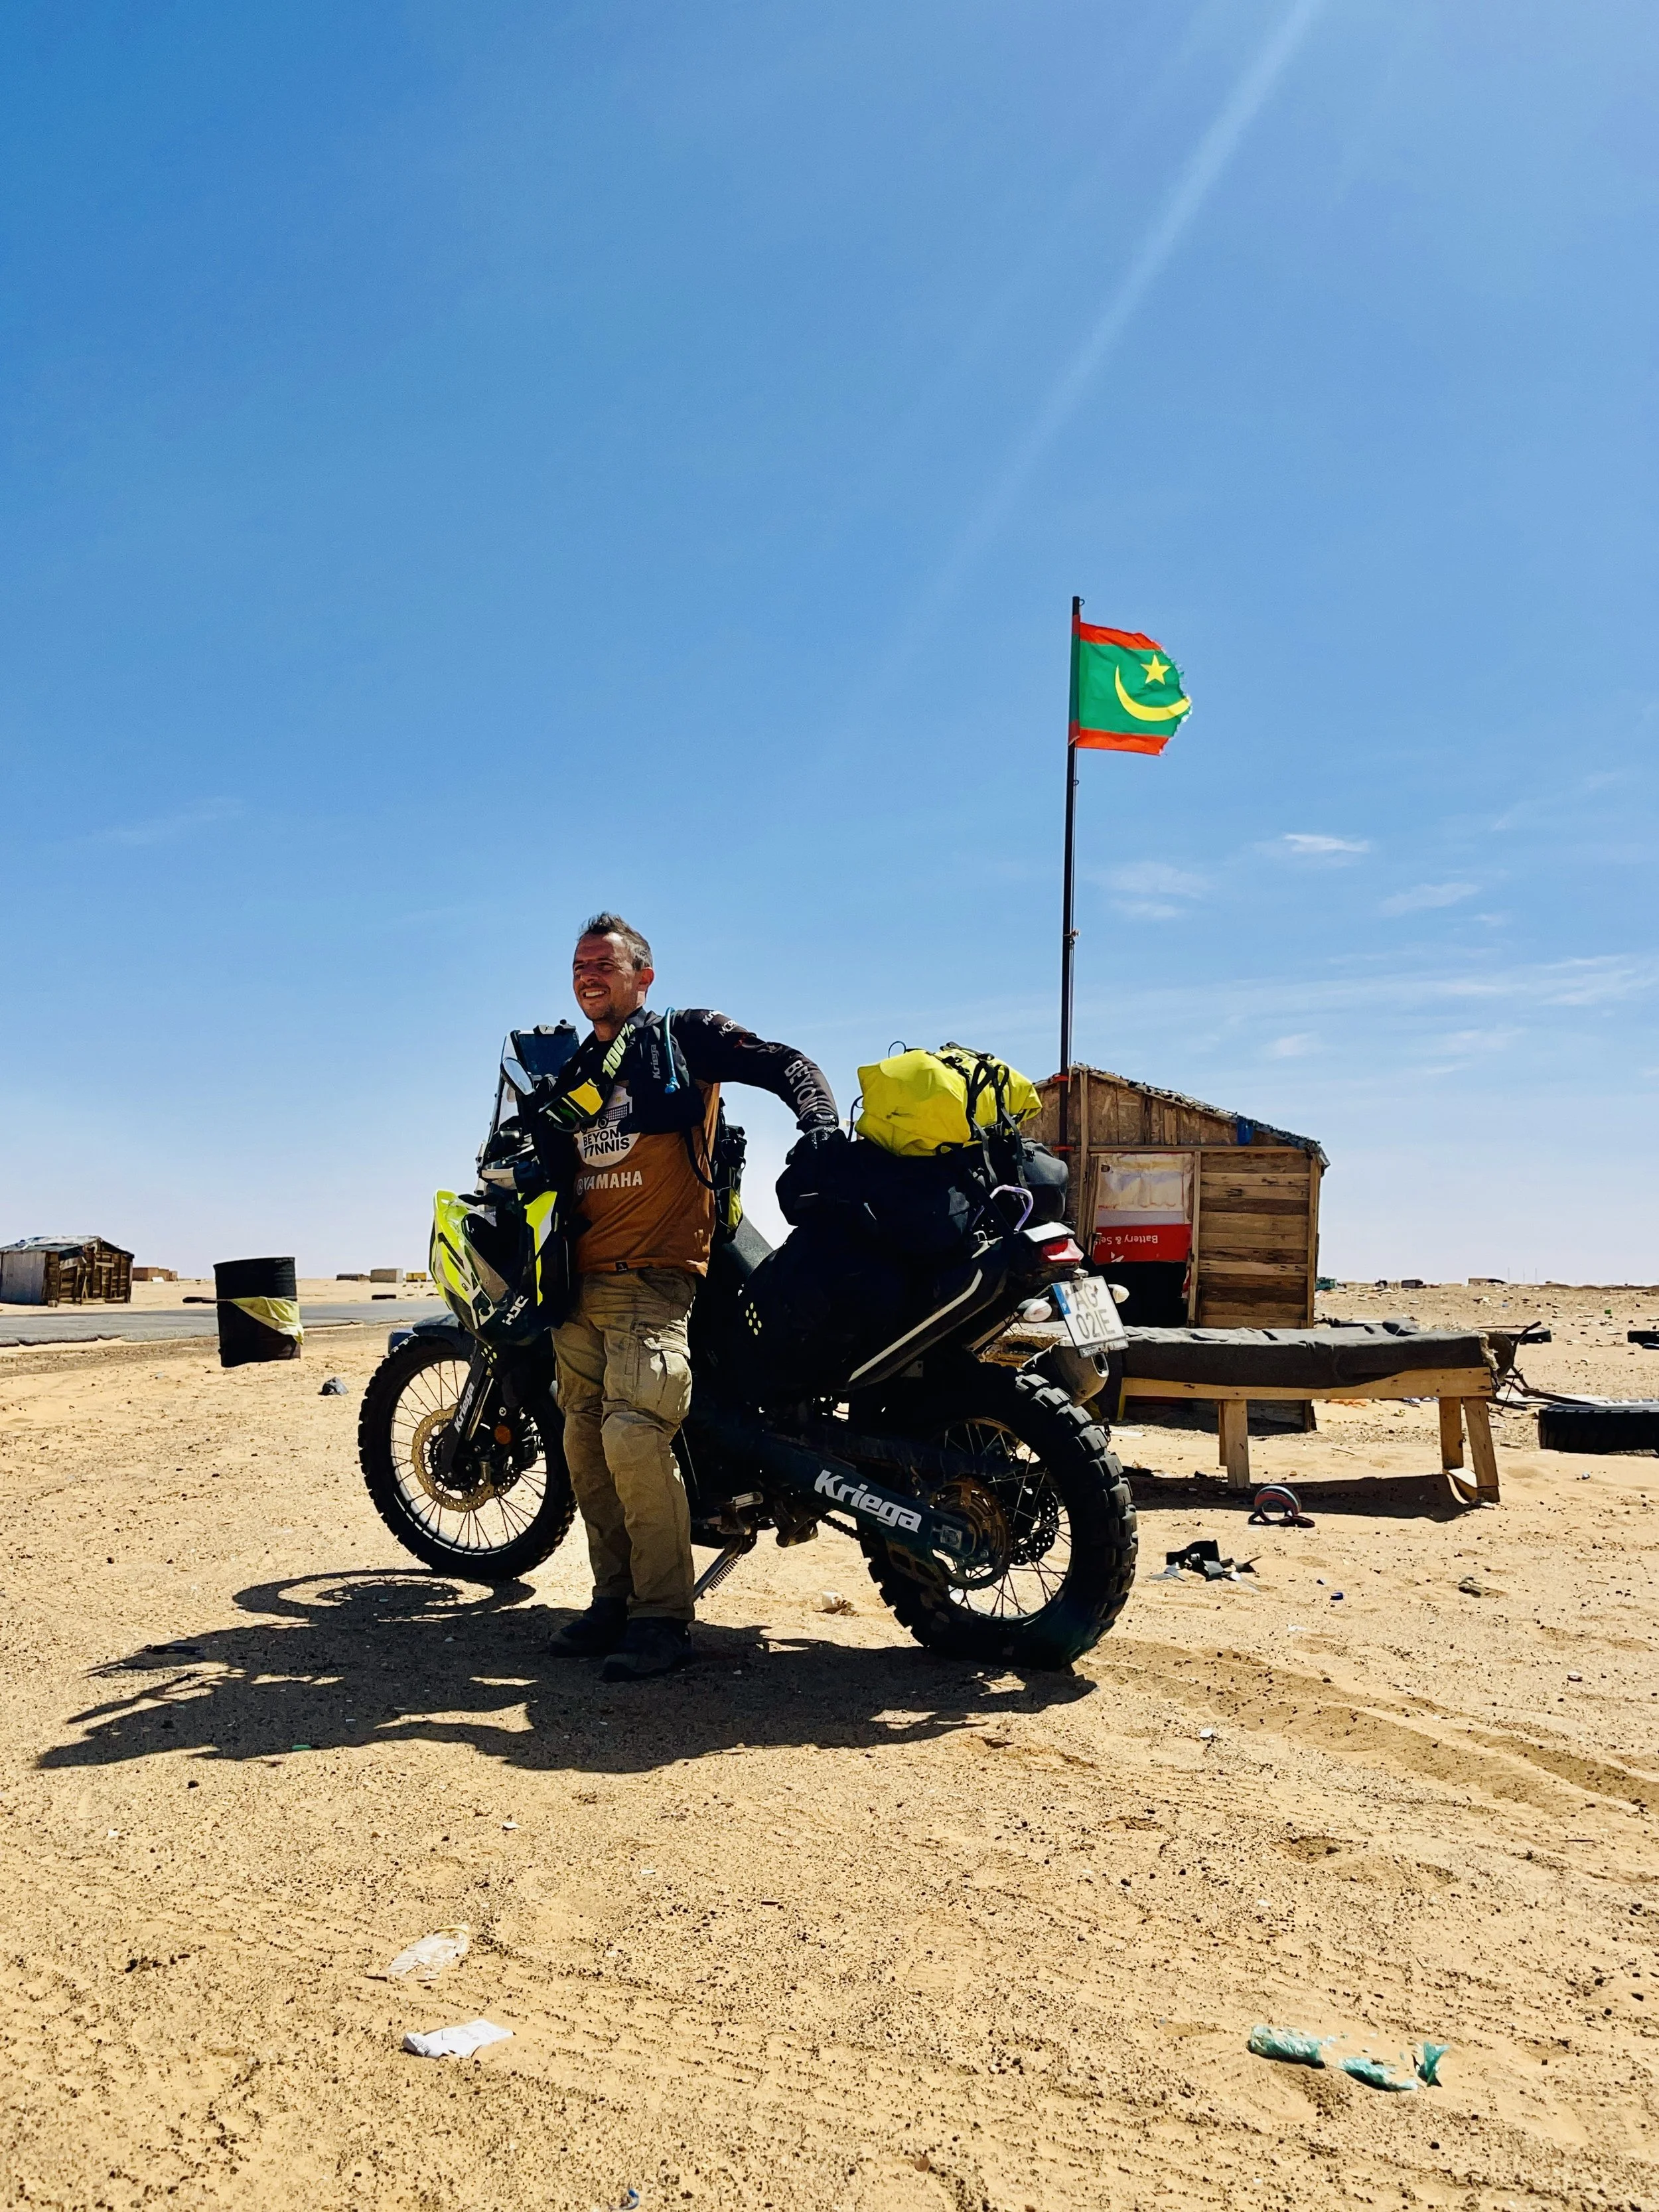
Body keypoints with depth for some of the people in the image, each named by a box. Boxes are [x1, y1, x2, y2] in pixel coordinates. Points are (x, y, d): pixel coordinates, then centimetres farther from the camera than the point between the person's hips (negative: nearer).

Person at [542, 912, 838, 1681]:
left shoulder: (685, 1035, 4)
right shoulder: (574, 1070, 22)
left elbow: (787, 1065, -4)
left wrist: (821, 1126, -22)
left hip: (654, 1276, -7)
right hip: (581, 1279, 7)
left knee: (633, 1433, -19)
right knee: (585, 1443, 7)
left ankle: (664, 1618, -9)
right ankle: (614, 1599, 18)